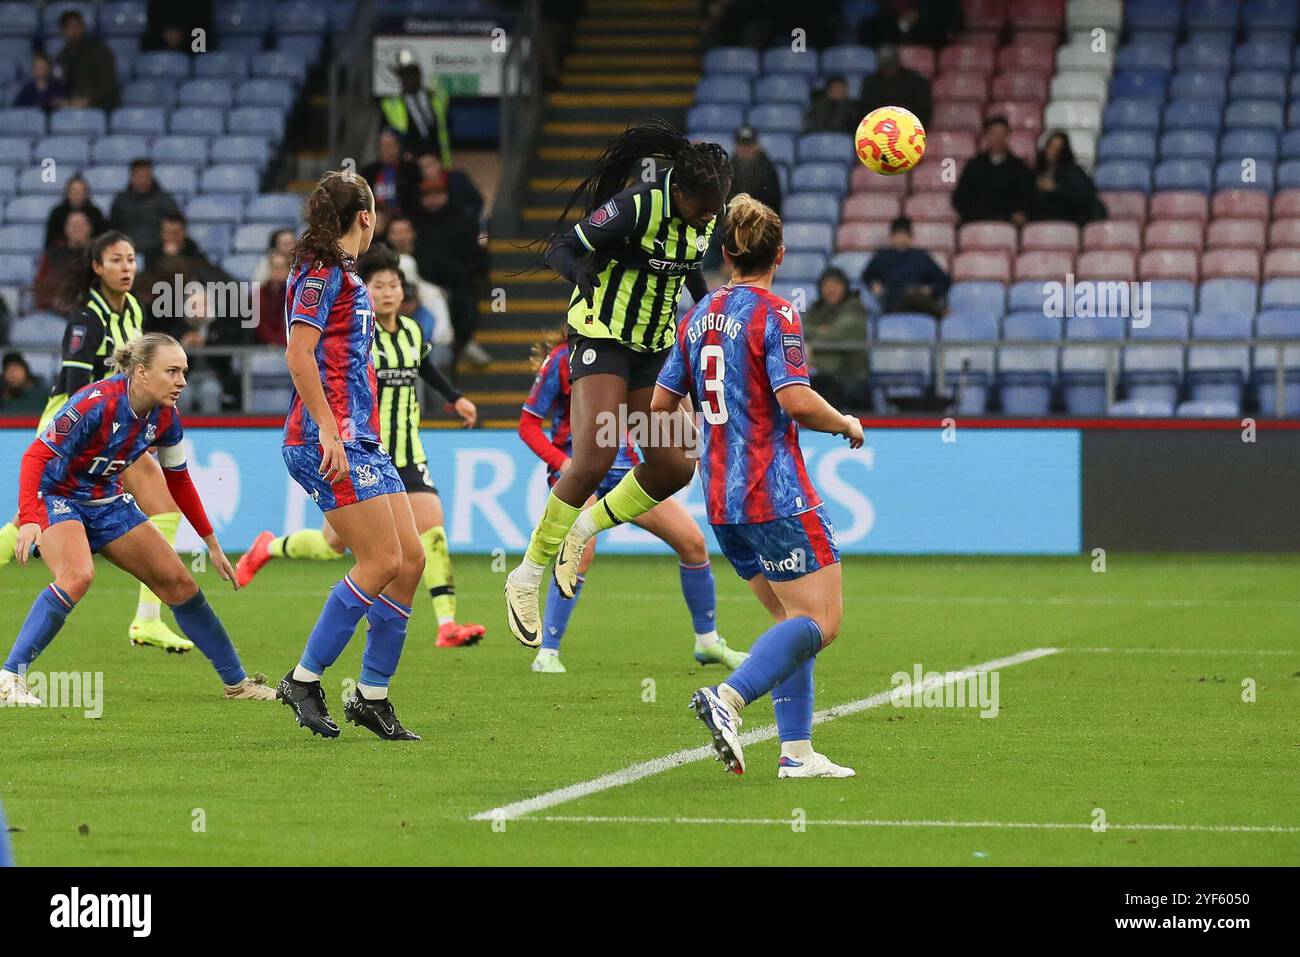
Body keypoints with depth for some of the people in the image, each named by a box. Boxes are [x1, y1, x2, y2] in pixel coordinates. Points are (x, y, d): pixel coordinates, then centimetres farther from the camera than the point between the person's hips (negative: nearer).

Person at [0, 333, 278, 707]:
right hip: (57, 497, -7)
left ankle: (237, 683, 19)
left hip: (107, 502, 7)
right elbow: (37, 455, -28)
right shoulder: (96, 403, -29)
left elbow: (179, 481, 9)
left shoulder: (165, 417, -7)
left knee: (179, 582, 5)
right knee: (78, 575, -35)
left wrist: (211, 544, 13)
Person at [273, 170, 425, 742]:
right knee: (381, 560, -14)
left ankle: (372, 695, 9)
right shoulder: (322, 272, -9)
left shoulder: (345, 275, 20)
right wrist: (329, 431, -23)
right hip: (328, 441, -10)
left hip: (360, 440, 10)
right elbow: (299, 354, -19)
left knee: (410, 559, 4)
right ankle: (304, 679, -6)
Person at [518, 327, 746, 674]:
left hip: (624, 468, 6)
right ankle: (547, 653, -18)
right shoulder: (562, 360, -8)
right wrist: (562, 462, -21)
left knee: (692, 541, 0)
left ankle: (708, 642, 17)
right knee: (581, 553, -29)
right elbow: (528, 424, -6)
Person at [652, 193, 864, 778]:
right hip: (776, 494, -8)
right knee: (820, 621, -7)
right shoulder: (774, 314, -10)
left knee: (791, 620, 13)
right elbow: (797, 402, -20)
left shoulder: (697, 317, 10)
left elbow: (661, 405, 13)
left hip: (722, 500, 8)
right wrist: (847, 424, -2)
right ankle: (727, 699, -25)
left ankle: (797, 751, 5)